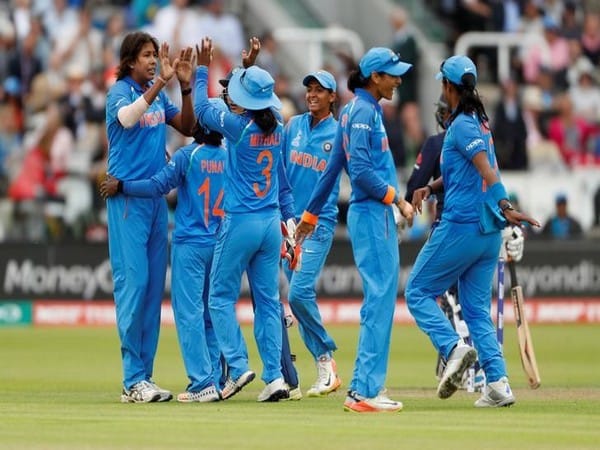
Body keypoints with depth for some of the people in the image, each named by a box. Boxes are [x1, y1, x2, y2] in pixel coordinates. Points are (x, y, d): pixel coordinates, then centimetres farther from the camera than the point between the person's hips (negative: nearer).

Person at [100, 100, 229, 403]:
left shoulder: (187, 156, -10)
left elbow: (159, 186, -15)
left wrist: (120, 186, -6)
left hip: (189, 245, -5)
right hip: (221, 246, 5)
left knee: (189, 313, -5)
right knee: (212, 314, 12)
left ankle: (202, 382, -12)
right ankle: (215, 380, 9)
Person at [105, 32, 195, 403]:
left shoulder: (158, 94, 11)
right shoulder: (120, 91, -9)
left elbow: (186, 127, 12)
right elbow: (127, 118, -30)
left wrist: (185, 87, 0)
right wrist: (161, 82, -34)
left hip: (156, 197, 7)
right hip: (127, 196, -7)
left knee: (154, 286, 7)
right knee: (133, 282, -9)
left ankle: (144, 376, 12)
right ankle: (133, 381, -8)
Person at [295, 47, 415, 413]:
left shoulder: (362, 109, 17)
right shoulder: (363, 111, -11)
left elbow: (334, 166, 21)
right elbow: (361, 169, -20)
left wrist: (311, 214, 25)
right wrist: (398, 200, -16)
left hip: (375, 214, 10)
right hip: (372, 215, -10)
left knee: (380, 300, 11)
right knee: (380, 298, -11)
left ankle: (365, 387, 13)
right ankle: (365, 391, -13)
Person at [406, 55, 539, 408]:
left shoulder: (461, 125, -11)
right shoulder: (480, 122, 17)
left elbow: (486, 168, -24)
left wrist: (505, 206, -35)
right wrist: (430, 188, 12)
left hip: (461, 226, -8)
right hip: (489, 230, 8)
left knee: (418, 291, 4)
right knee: (478, 308, 10)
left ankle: (454, 347, -17)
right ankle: (498, 383, -1)